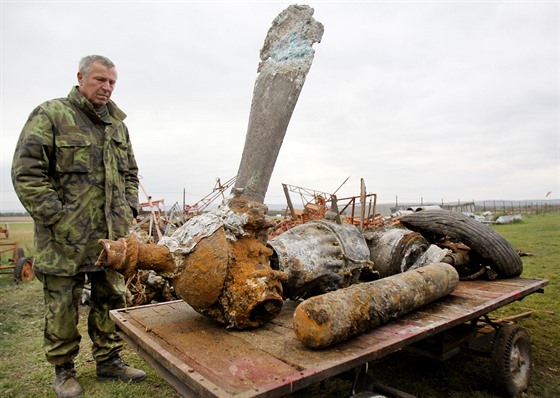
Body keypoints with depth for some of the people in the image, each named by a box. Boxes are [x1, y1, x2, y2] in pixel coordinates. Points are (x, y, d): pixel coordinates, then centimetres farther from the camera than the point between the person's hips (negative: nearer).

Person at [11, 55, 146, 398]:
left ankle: (109, 360, 29)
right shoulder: (50, 115, -3)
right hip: (65, 238, -5)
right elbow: (27, 173, -9)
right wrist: (57, 219, -14)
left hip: (112, 235, 5)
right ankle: (64, 370, 27)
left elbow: (130, 173, 21)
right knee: (63, 306, 8)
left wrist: (129, 211, 7)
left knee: (111, 300, 13)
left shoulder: (117, 125, 15)